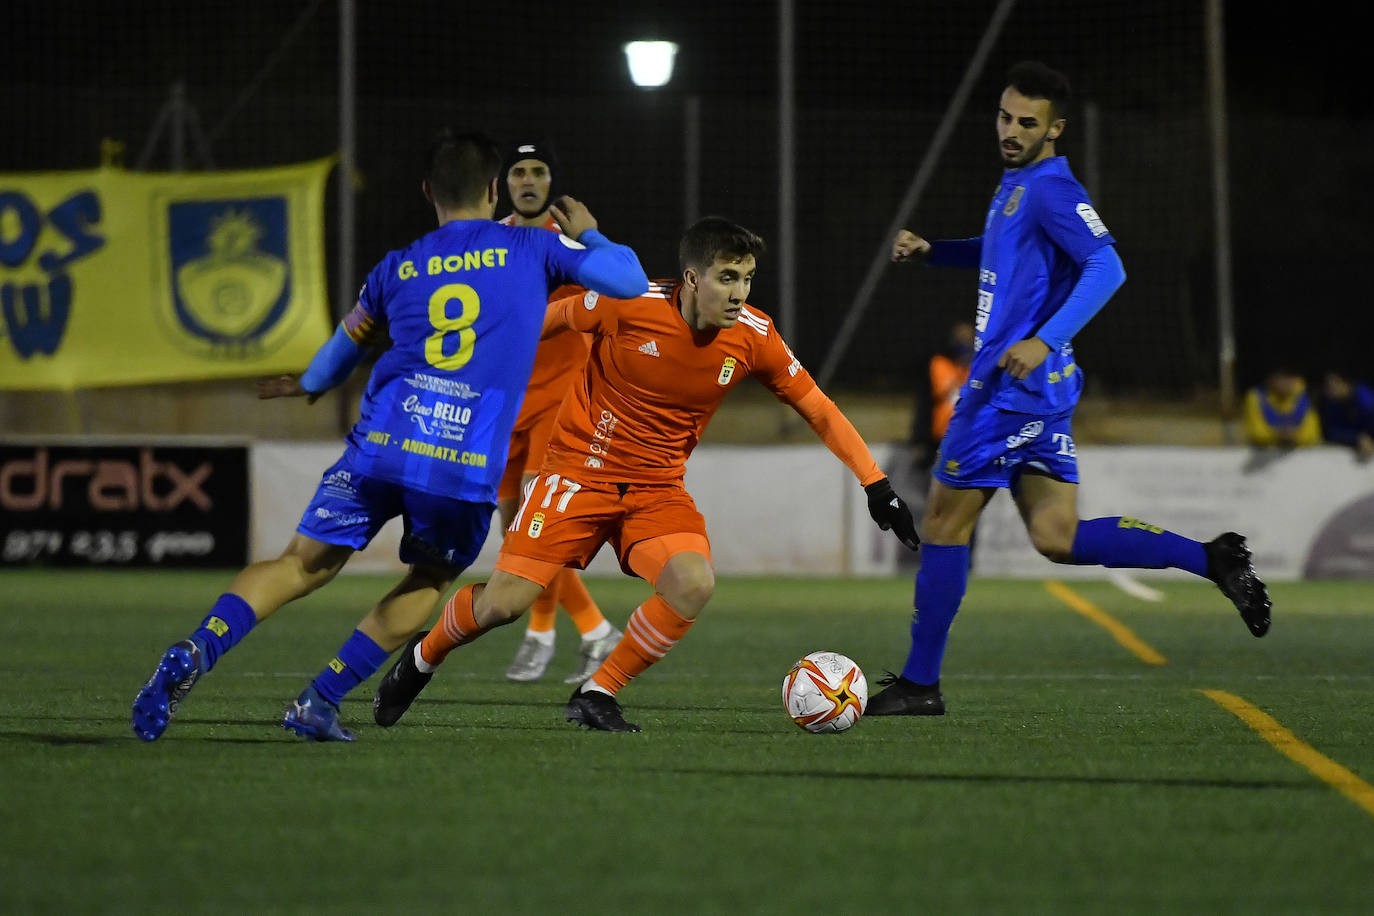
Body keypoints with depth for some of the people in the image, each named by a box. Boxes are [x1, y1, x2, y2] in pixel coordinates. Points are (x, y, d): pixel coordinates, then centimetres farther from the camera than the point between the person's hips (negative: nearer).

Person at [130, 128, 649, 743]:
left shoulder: (397, 269, 17)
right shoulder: (531, 249, 9)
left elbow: (349, 342, 34)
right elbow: (631, 281, 12)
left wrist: (311, 385, 56)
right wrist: (588, 236, 33)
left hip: (381, 444, 2)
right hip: (469, 463, -2)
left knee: (303, 564, 10)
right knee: (430, 579, 21)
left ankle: (194, 654, -12)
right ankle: (319, 704, 11)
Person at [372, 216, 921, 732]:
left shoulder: (753, 336, -9)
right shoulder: (632, 305, -19)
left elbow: (818, 410, 1)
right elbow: (546, 322, -1)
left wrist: (875, 484, -3)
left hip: (658, 487, 3)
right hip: (580, 469, -3)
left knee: (695, 584, -25)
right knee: (505, 601, -11)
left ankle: (597, 697, -6)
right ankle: (422, 658, 23)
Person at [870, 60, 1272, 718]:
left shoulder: (1050, 190, -13)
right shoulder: (1015, 184, 17)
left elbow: (1106, 268, -24)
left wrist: (1045, 340, -32)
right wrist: (930, 250, 21)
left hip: (1013, 386, -10)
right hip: (1040, 392, 10)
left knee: (942, 524, -1)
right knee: (1056, 537, 5)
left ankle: (919, 684, 5)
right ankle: (1211, 559, 0)